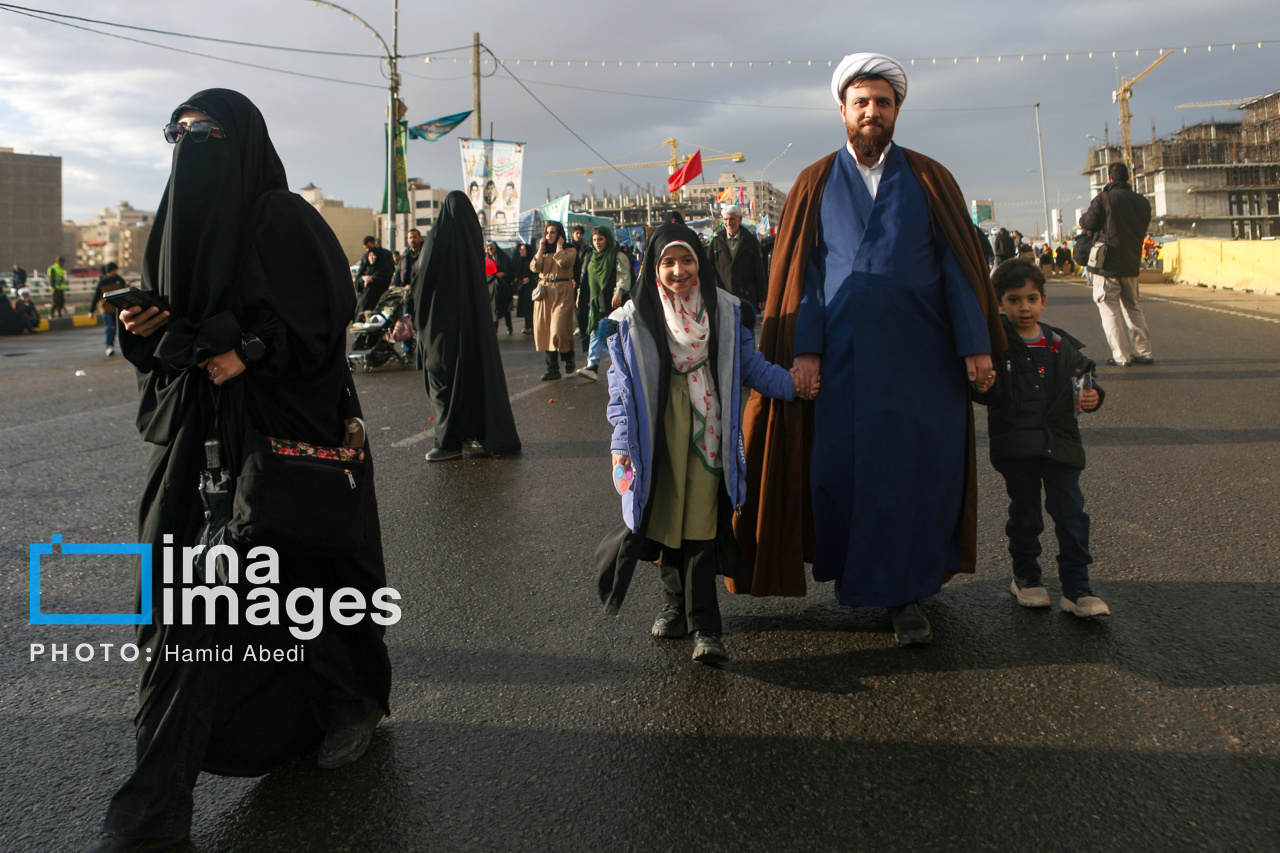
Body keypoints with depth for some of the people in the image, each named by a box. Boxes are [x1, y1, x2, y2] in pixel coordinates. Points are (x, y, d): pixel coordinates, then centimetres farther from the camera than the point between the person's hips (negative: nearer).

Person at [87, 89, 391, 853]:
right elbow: (166, 322, 19)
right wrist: (144, 325, -2)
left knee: (304, 570, 5)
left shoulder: (284, 219, -7)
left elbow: (330, 310, -12)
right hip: (197, 434, 6)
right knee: (185, 596, 4)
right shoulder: (180, 219, 14)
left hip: (285, 431, -6)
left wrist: (249, 351, -21)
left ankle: (353, 701, 33)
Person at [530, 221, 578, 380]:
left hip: (562, 291, -5)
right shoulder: (543, 251, 18)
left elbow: (563, 261, -17)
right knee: (545, 330, 1)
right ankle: (552, 368, 4)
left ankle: (569, 360, 10)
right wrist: (541, 248, 3)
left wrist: (559, 246, -3)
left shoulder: (569, 250, 5)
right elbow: (534, 267, 1)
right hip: (544, 292, 5)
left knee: (559, 330, -13)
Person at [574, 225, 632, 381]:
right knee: (595, 332, -2)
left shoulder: (618, 256, -4)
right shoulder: (592, 257, 18)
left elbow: (624, 276, -12)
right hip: (596, 302, 6)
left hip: (612, 302, -6)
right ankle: (592, 366, -8)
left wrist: (618, 293, -22)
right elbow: (586, 279, 24)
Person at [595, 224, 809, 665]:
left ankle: (704, 626, -2)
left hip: (706, 437, 0)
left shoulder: (723, 311, 3)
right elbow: (621, 385, 1)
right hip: (660, 438, 1)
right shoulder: (635, 320, 0)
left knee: (701, 527, -6)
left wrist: (789, 383, -6)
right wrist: (622, 444, -4)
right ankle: (676, 604, 29)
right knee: (667, 522, 9)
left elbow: (749, 363, 8)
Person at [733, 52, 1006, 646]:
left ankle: (905, 593, 11)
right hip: (842, 356, 0)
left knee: (917, 469, 0)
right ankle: (848, 568, 25)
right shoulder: (816, 184, 7)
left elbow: (960, 263, 4)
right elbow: (800, 270, 3)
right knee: (839, 465, 3)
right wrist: (804, 348, -7)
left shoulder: (929, 180, 7)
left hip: (919, 357, 0)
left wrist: (976, 343, -4)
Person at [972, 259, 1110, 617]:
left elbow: (1083, 380, 18)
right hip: (1015, 447, -3)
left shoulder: (1062, 346, 7)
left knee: (1071, 514, 2)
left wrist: (1092, 397, -3)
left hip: (1060, 443, 3)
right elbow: (984, 394, -7)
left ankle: (1076, 588, 10)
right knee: (1024, 514, 10)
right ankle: (1026, 578, 29)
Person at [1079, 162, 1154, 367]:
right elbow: (1143, 228, 15)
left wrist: (1083, 219, 10)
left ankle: (1121, 356, -1)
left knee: (1110, 310, 1)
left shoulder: (1103, 198, -11)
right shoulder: (1142, 201, 7)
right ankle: (1144, 352, 17)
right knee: (1133, 307, 17)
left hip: (1107, 263, -5)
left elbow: (1088, 223, -12)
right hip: (1131, 264, 6)